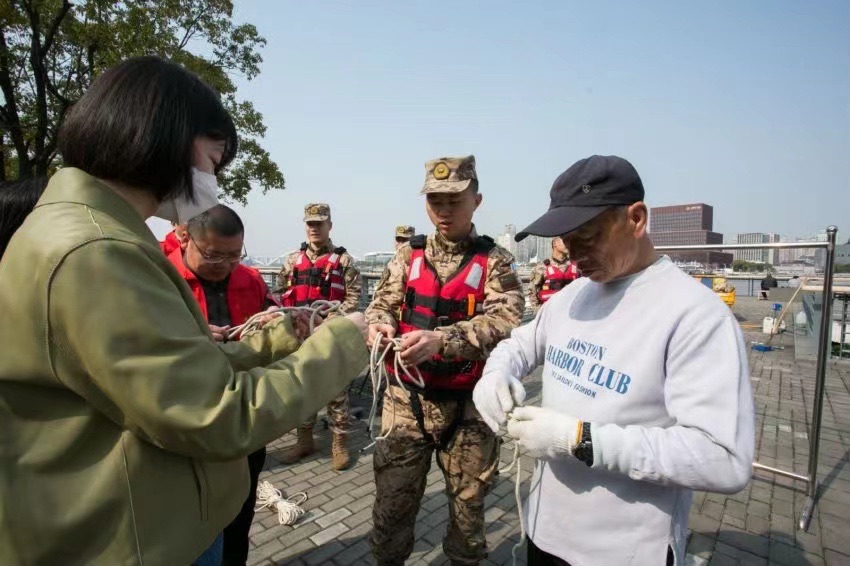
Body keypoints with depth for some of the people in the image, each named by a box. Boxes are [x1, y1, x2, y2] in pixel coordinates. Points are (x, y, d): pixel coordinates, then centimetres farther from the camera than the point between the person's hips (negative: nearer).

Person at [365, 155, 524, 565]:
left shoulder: (494, 261, -5)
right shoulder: (408, 255, 5)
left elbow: (506, 320, -19)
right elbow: (382, 304, 2)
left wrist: (442, 338, -35)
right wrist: (380, 323, -22)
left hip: (468, 404, -1)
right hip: (406, 400, 2)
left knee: (468, 501, 17)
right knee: (393, 498, 12)